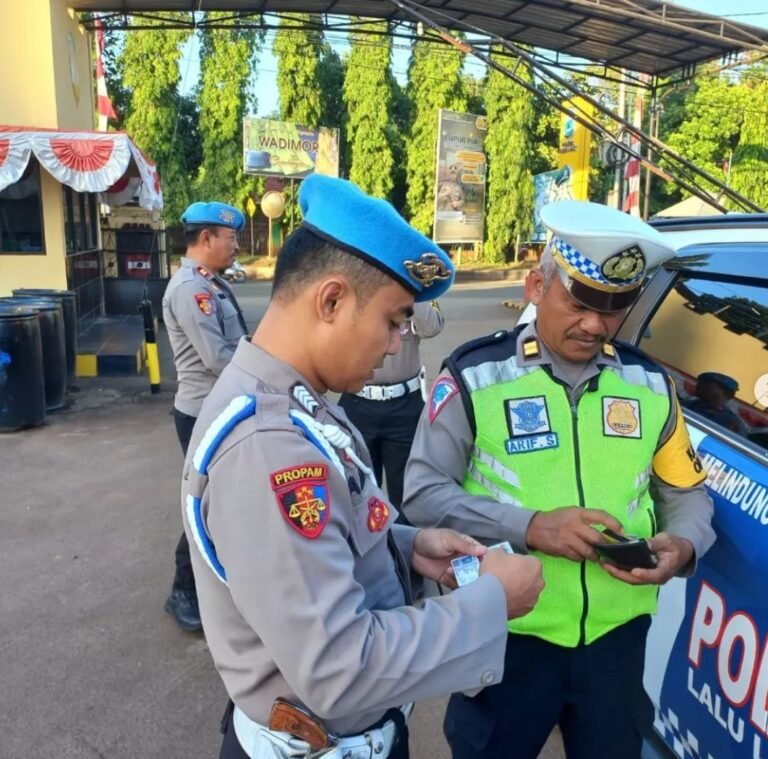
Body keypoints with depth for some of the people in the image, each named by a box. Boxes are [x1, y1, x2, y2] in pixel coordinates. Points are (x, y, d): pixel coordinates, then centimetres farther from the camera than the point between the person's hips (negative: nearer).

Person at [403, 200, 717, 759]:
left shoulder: (650, 384, 2)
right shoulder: (475, 375, -12)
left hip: (618, 636, 4)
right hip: (506, 636, -3)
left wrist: (684, 547, -10)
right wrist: (529, 527, -24)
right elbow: (423, 494, -14)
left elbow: (687, 490, 11)